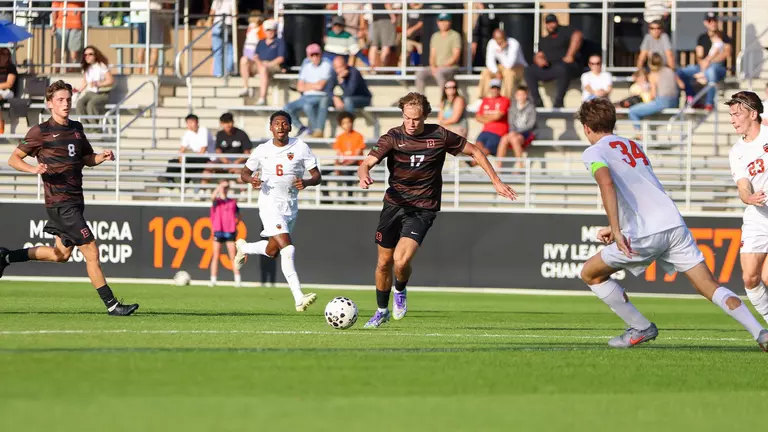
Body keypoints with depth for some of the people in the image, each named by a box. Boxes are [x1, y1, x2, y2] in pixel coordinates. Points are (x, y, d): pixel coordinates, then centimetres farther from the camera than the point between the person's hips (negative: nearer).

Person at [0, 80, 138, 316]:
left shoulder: (76, 128, 12)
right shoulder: (41, 132, -7)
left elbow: (87, 158, 24)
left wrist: (102, 157, 2)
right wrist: (34, 169, -22)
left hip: (75, 201, 8)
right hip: (60, 202, -8)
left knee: (61, 254, 18)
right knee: (91, 251, -10)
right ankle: (112, 305, -7)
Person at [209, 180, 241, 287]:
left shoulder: (233, 202, 11)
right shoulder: (217, 201, 4)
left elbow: (238, 215, 22)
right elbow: (213, 197, -21)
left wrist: (235, 224, 6)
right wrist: (220, 186, -28)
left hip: (230, 231, 1)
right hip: (218, 231, -1)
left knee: (233, 257, -1)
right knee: (215, 256, -1)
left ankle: (238, 280, -2)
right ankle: (213, 280, 1)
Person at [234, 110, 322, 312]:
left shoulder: (300, 147, -2)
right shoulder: (262, 150, -1)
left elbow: (317, 176, -2)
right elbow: (244, 173, 11)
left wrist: (307, 182, -24)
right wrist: (251, 179, -13)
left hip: (291, 205, 4)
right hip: (270, 203, -4)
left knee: (272, 251, 17)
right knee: (288, 249, -20)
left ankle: (243, 247, 49)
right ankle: (299, 298, -25)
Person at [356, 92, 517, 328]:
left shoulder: (439, 136, -7)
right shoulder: (392, 138, -7)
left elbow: (474, 151, 6)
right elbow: (366, 163, -17)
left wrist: (496, 181, 4)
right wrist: (364, 176, -42)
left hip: (422, 209, -2)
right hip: (394, 203, 2)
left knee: (401, 260, -21)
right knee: (384, 262, 9)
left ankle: (400, 291, 13)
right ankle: (382, 310, 32)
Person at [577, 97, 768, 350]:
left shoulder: (594, 152, 4)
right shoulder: (633, 146, 26)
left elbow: (606, 183, -18)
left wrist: (616, 231, -23)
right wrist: (616, 229, 39)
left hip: (645, 235, -6)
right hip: (673, 223, 6)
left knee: (591, 274, 15)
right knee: (712, 288, 1)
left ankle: (641, 328, 14)